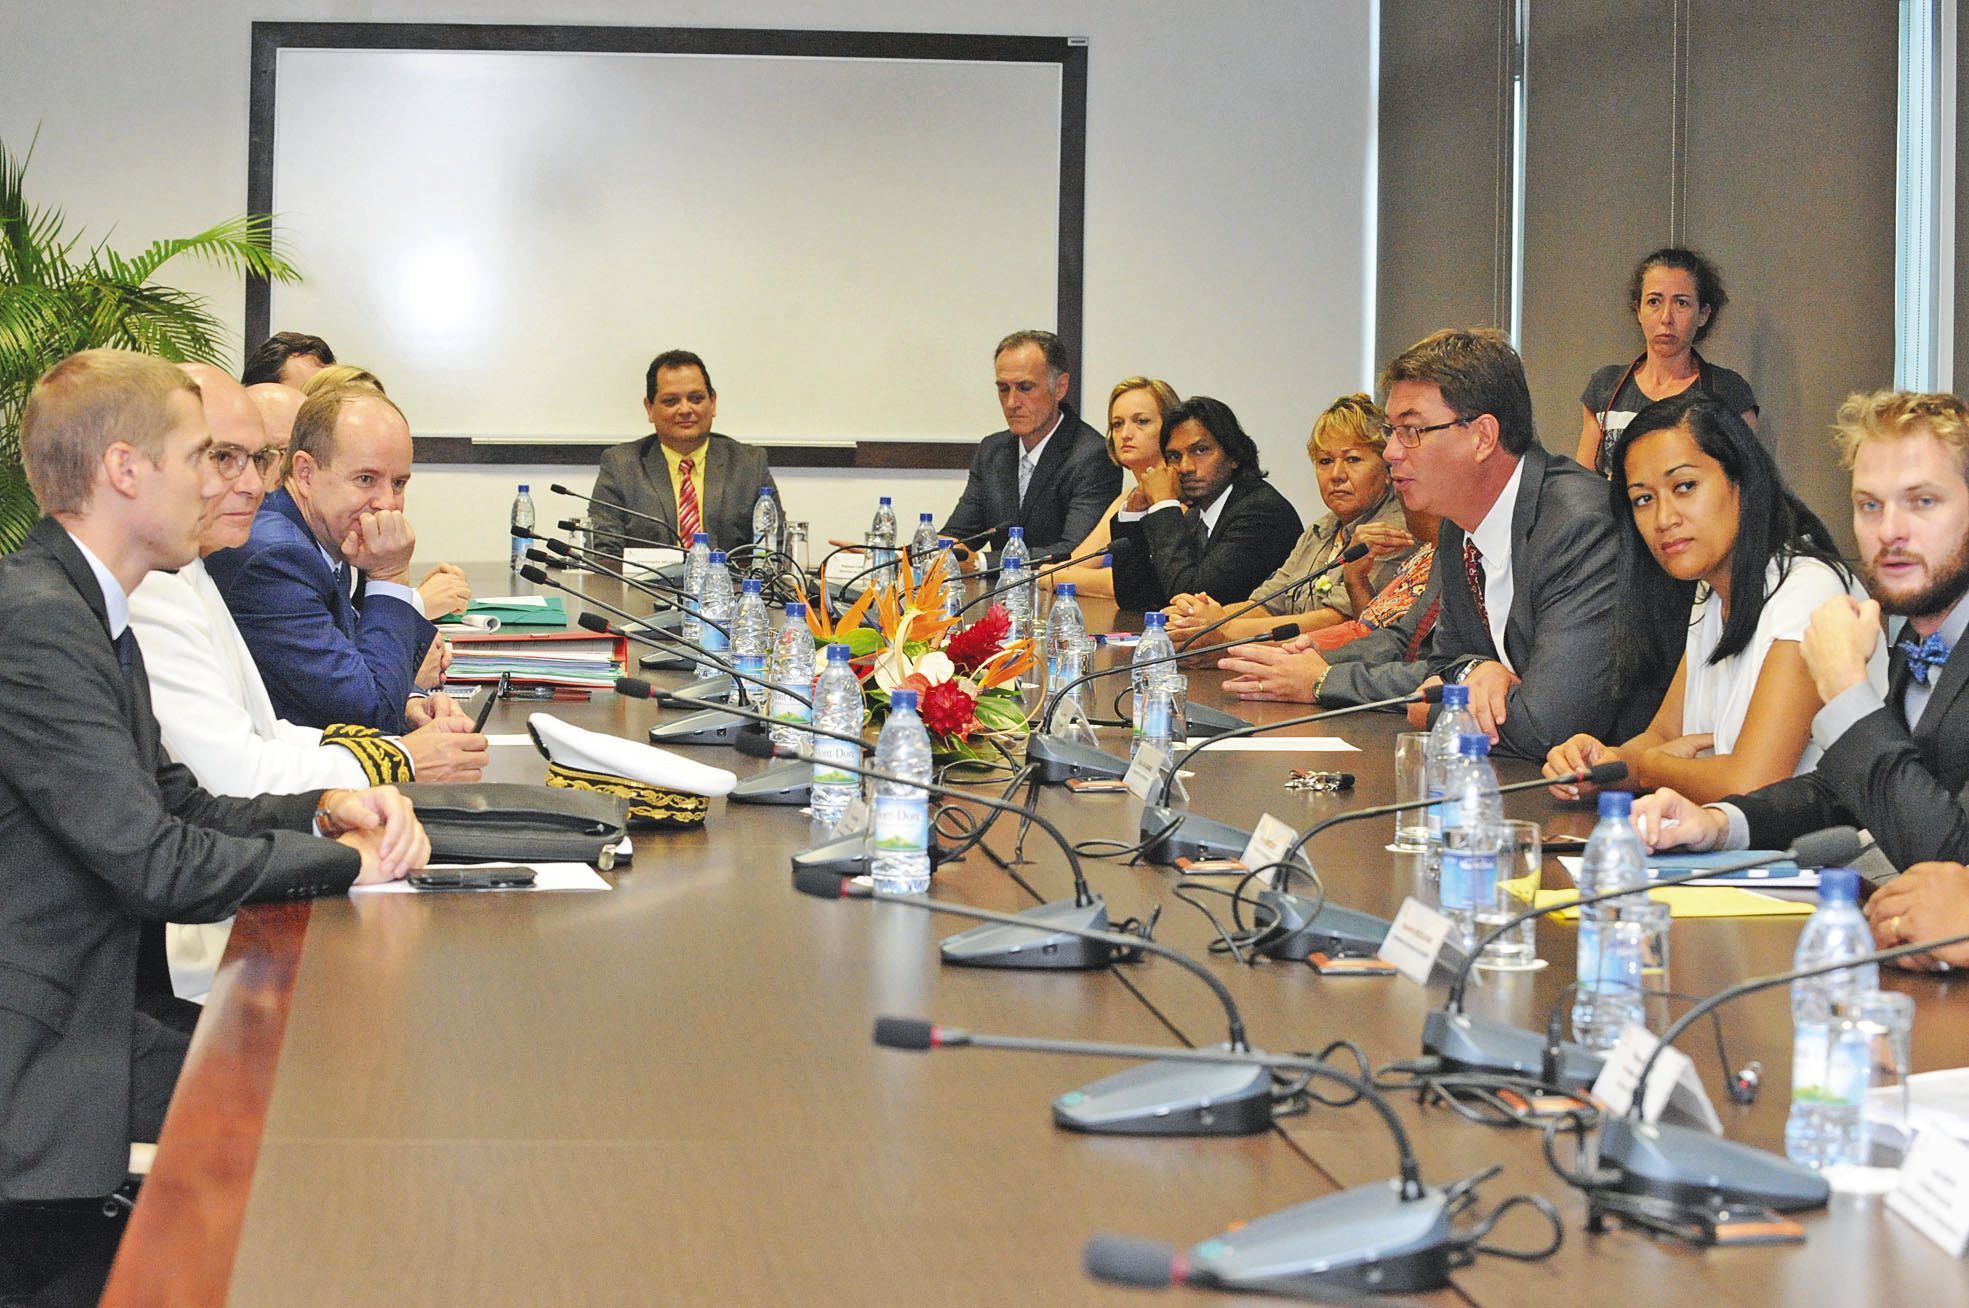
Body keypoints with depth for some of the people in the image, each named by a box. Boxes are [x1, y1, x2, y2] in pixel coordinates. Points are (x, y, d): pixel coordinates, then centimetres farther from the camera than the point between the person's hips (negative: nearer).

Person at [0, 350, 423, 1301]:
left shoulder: (87, 612, 13)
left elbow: (175, 804, 16)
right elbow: (153, 861, -21)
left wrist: (324, 810, -1)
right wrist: (343, 860, -8)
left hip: (93, 1023, 9)